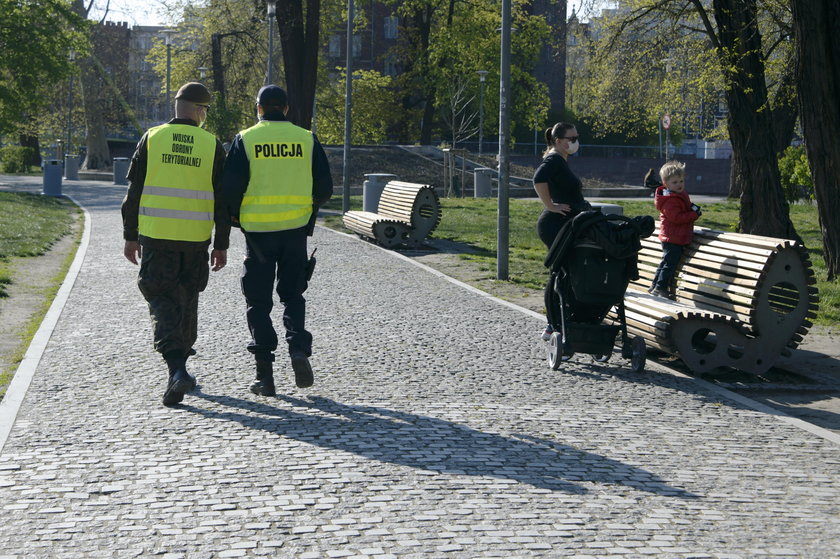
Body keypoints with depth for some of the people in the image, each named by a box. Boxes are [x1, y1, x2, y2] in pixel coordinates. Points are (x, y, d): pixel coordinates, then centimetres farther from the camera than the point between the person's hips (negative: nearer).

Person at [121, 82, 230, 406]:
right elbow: (222, 200, 0)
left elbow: (134, 192, 1)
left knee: (162, 301, 0)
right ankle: (181, 355, 30)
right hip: (195, 238, 1)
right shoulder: (212, 145, -1)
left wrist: (130, 236, 8)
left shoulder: (152, 139, 0)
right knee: (187, 300, 17)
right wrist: (221, 245, 7)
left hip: (155, 235, -1)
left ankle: (177, 368, -18)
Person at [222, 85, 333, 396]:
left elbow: (231, 187, -9)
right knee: (293, 295, 17)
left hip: (257, 230, -2)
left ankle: (265, 374, 4)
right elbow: (325, 189, 3)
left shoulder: (245, 140, -3)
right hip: (296, 228, 2)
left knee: (258, 301, 7)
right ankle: (299, 349, -5)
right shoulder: (307, 139, 3)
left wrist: (235, 216, 10)